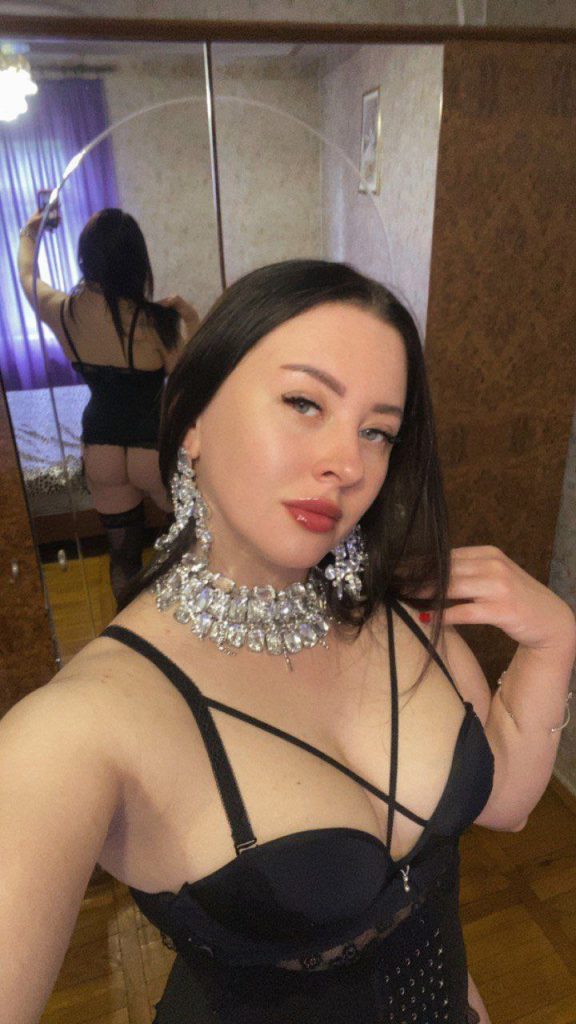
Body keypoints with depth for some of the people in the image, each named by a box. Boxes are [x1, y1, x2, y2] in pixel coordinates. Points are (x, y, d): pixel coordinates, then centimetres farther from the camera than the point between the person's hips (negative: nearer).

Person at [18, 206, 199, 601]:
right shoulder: (154, 322, -21)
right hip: (156, 450, -4)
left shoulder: (62, 312, -5)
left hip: (100, 450, 5)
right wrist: (191, 324, -8)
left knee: (123, 551, 20)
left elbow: (27, 275, 18)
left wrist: (28, 236, 38)